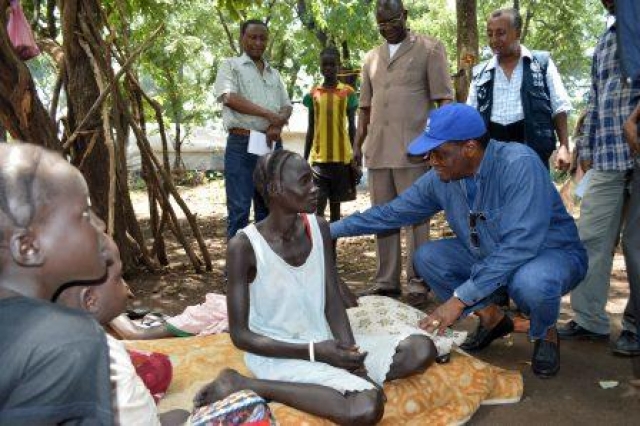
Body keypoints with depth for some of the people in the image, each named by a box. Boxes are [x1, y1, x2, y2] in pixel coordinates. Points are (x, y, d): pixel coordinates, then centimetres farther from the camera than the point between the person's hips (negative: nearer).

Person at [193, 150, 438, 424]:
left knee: (422, 350, -6)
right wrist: (314, 352, -21)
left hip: (324, 343, 6)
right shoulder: (244, 246, -17)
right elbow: (240, 335, -14)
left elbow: (333, 302, 3)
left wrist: (349, 350, -16)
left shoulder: (318, 228, 1)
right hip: (278, 355, -6)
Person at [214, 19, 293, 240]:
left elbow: (287, 106, 15)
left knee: (267, 208, 9)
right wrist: (269, 114, -14)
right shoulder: (231, 66, 5)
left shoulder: (274, 73, 21)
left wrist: (277, 124, -9)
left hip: (272, 145, 5)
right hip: (242, 145, -5)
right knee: (239, 208, -6)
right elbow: (230, 98, -12)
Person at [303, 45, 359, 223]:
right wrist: (304, 159, 8)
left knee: (335, 202, 9)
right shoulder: (313, 94, 6)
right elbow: (310, 129, 10)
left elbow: (352, 127, 3)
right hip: (319, 157, 1)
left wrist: (354, 158, 0)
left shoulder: (348, 92, 2)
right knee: (318, 203, -9)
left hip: (341, 157, -1)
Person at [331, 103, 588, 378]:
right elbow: (392, 213, 1)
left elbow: (519, 245, -37)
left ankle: (545, 334, -1)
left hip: (550, 253, -6)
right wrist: (333, 230, -2)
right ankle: (492, 318, 9)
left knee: (530, 281, -38)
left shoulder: (518, 165, -31)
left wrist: (460, 299, -37)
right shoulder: (440, 178, -11)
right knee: (427, 257, -10)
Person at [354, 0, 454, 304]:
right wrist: (357, 144, 15)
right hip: (377, 150, 5)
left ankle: (417, 282, 7)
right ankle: (386, 281, 16)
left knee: (415, 216, -2)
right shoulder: (371, 59, 18)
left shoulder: (430, 49, 3)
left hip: (413, 149, -5)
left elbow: (443, 99, -3)